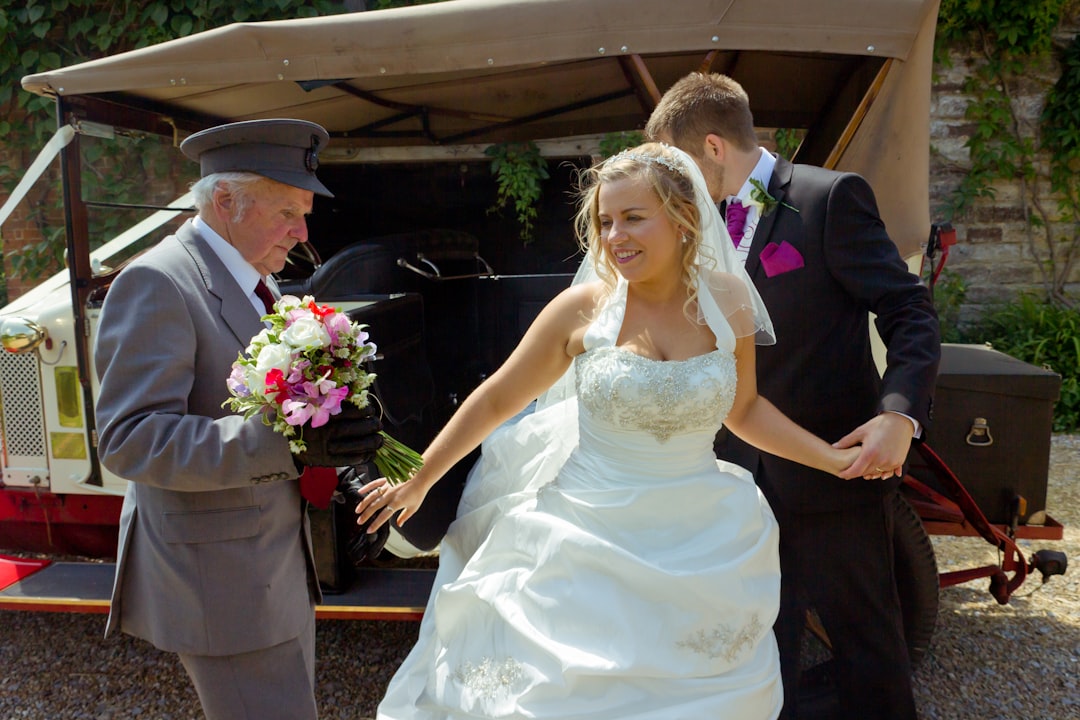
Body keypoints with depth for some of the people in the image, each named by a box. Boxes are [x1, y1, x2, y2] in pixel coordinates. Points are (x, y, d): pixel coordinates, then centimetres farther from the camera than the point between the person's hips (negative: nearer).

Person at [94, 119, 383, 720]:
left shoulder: (252, 281, 11)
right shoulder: (157, 284, -17)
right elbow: (132, 439, -25)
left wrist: (325, 433, 0)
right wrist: (286, 444, -35)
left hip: (279, 563, 9)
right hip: (223, 578, -9)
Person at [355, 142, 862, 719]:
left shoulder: (727, 299, -3)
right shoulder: (583, 307, -11)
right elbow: (495, 401, -2)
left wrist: (835, 459, 4)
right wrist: (419, 482, 3)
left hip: (697, 549, 3)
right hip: (592, 545, -2)